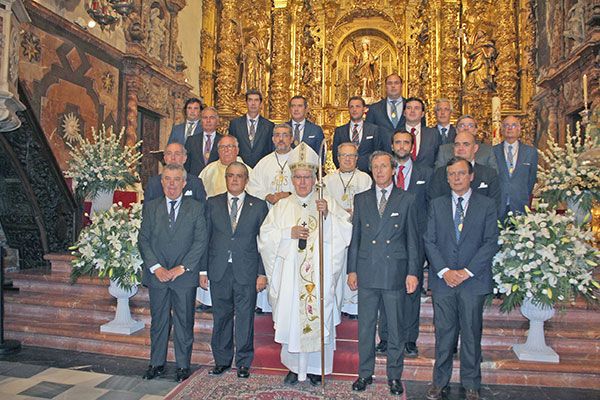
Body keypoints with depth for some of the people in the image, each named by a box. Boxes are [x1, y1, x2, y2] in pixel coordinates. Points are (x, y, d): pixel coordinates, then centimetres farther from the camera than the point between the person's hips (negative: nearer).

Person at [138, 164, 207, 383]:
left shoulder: (196, 208, 1)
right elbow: (143, 239, 3)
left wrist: (182, 267, -12)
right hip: (157, 275, 2)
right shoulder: (150, 207, 7)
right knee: (158, 321, 13)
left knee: (184, 322, 8)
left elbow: (200, 241, -5)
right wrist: (155, 267, -9)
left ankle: (183, 365, 23)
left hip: (185, 275, -2)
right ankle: (157, 363, 29)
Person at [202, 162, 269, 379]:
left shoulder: (259, 206, 3)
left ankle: (243, 362, 22)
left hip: (246, 272, -1)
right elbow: (205, 238, 6)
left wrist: (262, 273, -4)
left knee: (245, 318, 6)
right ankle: (222, 360, 28)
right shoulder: (213, 203, 7)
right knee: (221, 317, 11)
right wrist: (203, 270, 2)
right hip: (218, 271, 2)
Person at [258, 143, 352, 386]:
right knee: (291, 317, 4)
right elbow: (265, 236, 3)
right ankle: (294, 366, 21)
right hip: (289, 274, 1)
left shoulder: (328, 204, 6)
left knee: (318, 317, 2)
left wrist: (328, 215, -18)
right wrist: (288, 233, -11)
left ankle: (316, 367, 19)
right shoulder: (282, 206, 9)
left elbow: (347, 232, -3)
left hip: (319, 274, -1)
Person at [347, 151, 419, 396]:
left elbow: (412, 239, 3)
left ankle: (394, 376, 26)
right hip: (367, 272, 2)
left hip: (395, 272, -1)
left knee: (395, 328, 9)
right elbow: (355, 237, 8)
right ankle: (365, 373, 26)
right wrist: (351, 270, 4)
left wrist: (413, 272, -3)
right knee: (365, 327, 10)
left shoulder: (406, 200, 3)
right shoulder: (361, 199, 8)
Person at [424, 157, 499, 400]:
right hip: (442, 279, 1)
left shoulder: (487, 205, 4)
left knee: (471, 334, 8)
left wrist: (467, 271, -12)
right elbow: (429, 241, 3)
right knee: (444, 333, 7)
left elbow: (491, 242, -3)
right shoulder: (437, 205, 9)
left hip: (473, 280, -1)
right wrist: (444, 271, -9)